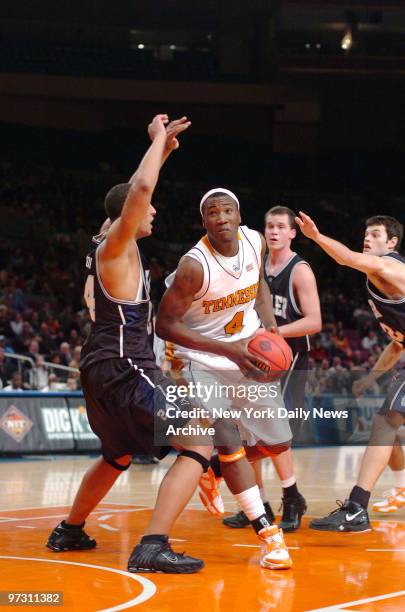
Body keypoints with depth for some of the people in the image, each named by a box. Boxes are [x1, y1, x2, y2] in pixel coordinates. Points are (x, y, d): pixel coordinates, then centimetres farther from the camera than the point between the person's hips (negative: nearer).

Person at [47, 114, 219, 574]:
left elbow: (136, 192, 32)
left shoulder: (106, 248, 15)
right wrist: (158, 140, -14)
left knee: (118, 456, 31)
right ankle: (153, 548, -23)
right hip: (124, 368, -10)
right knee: (198, 445, -13)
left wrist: (164, 149, 29)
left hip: (102, 368, 10)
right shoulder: (116, 245, -10)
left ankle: (68, 532, 39)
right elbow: (140, 189, -27)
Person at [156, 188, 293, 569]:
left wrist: (268, 323, -5)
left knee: (277, 442, 8)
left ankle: (213, 471, 35)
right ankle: (268, 536, -17)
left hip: (247, 355, 6)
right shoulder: (195, 266, -26)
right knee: (228, 441, -21)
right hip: (201, 361, -6)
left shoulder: (255, 241, -8)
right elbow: (164, 325, -22)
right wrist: (228, 350, -28)